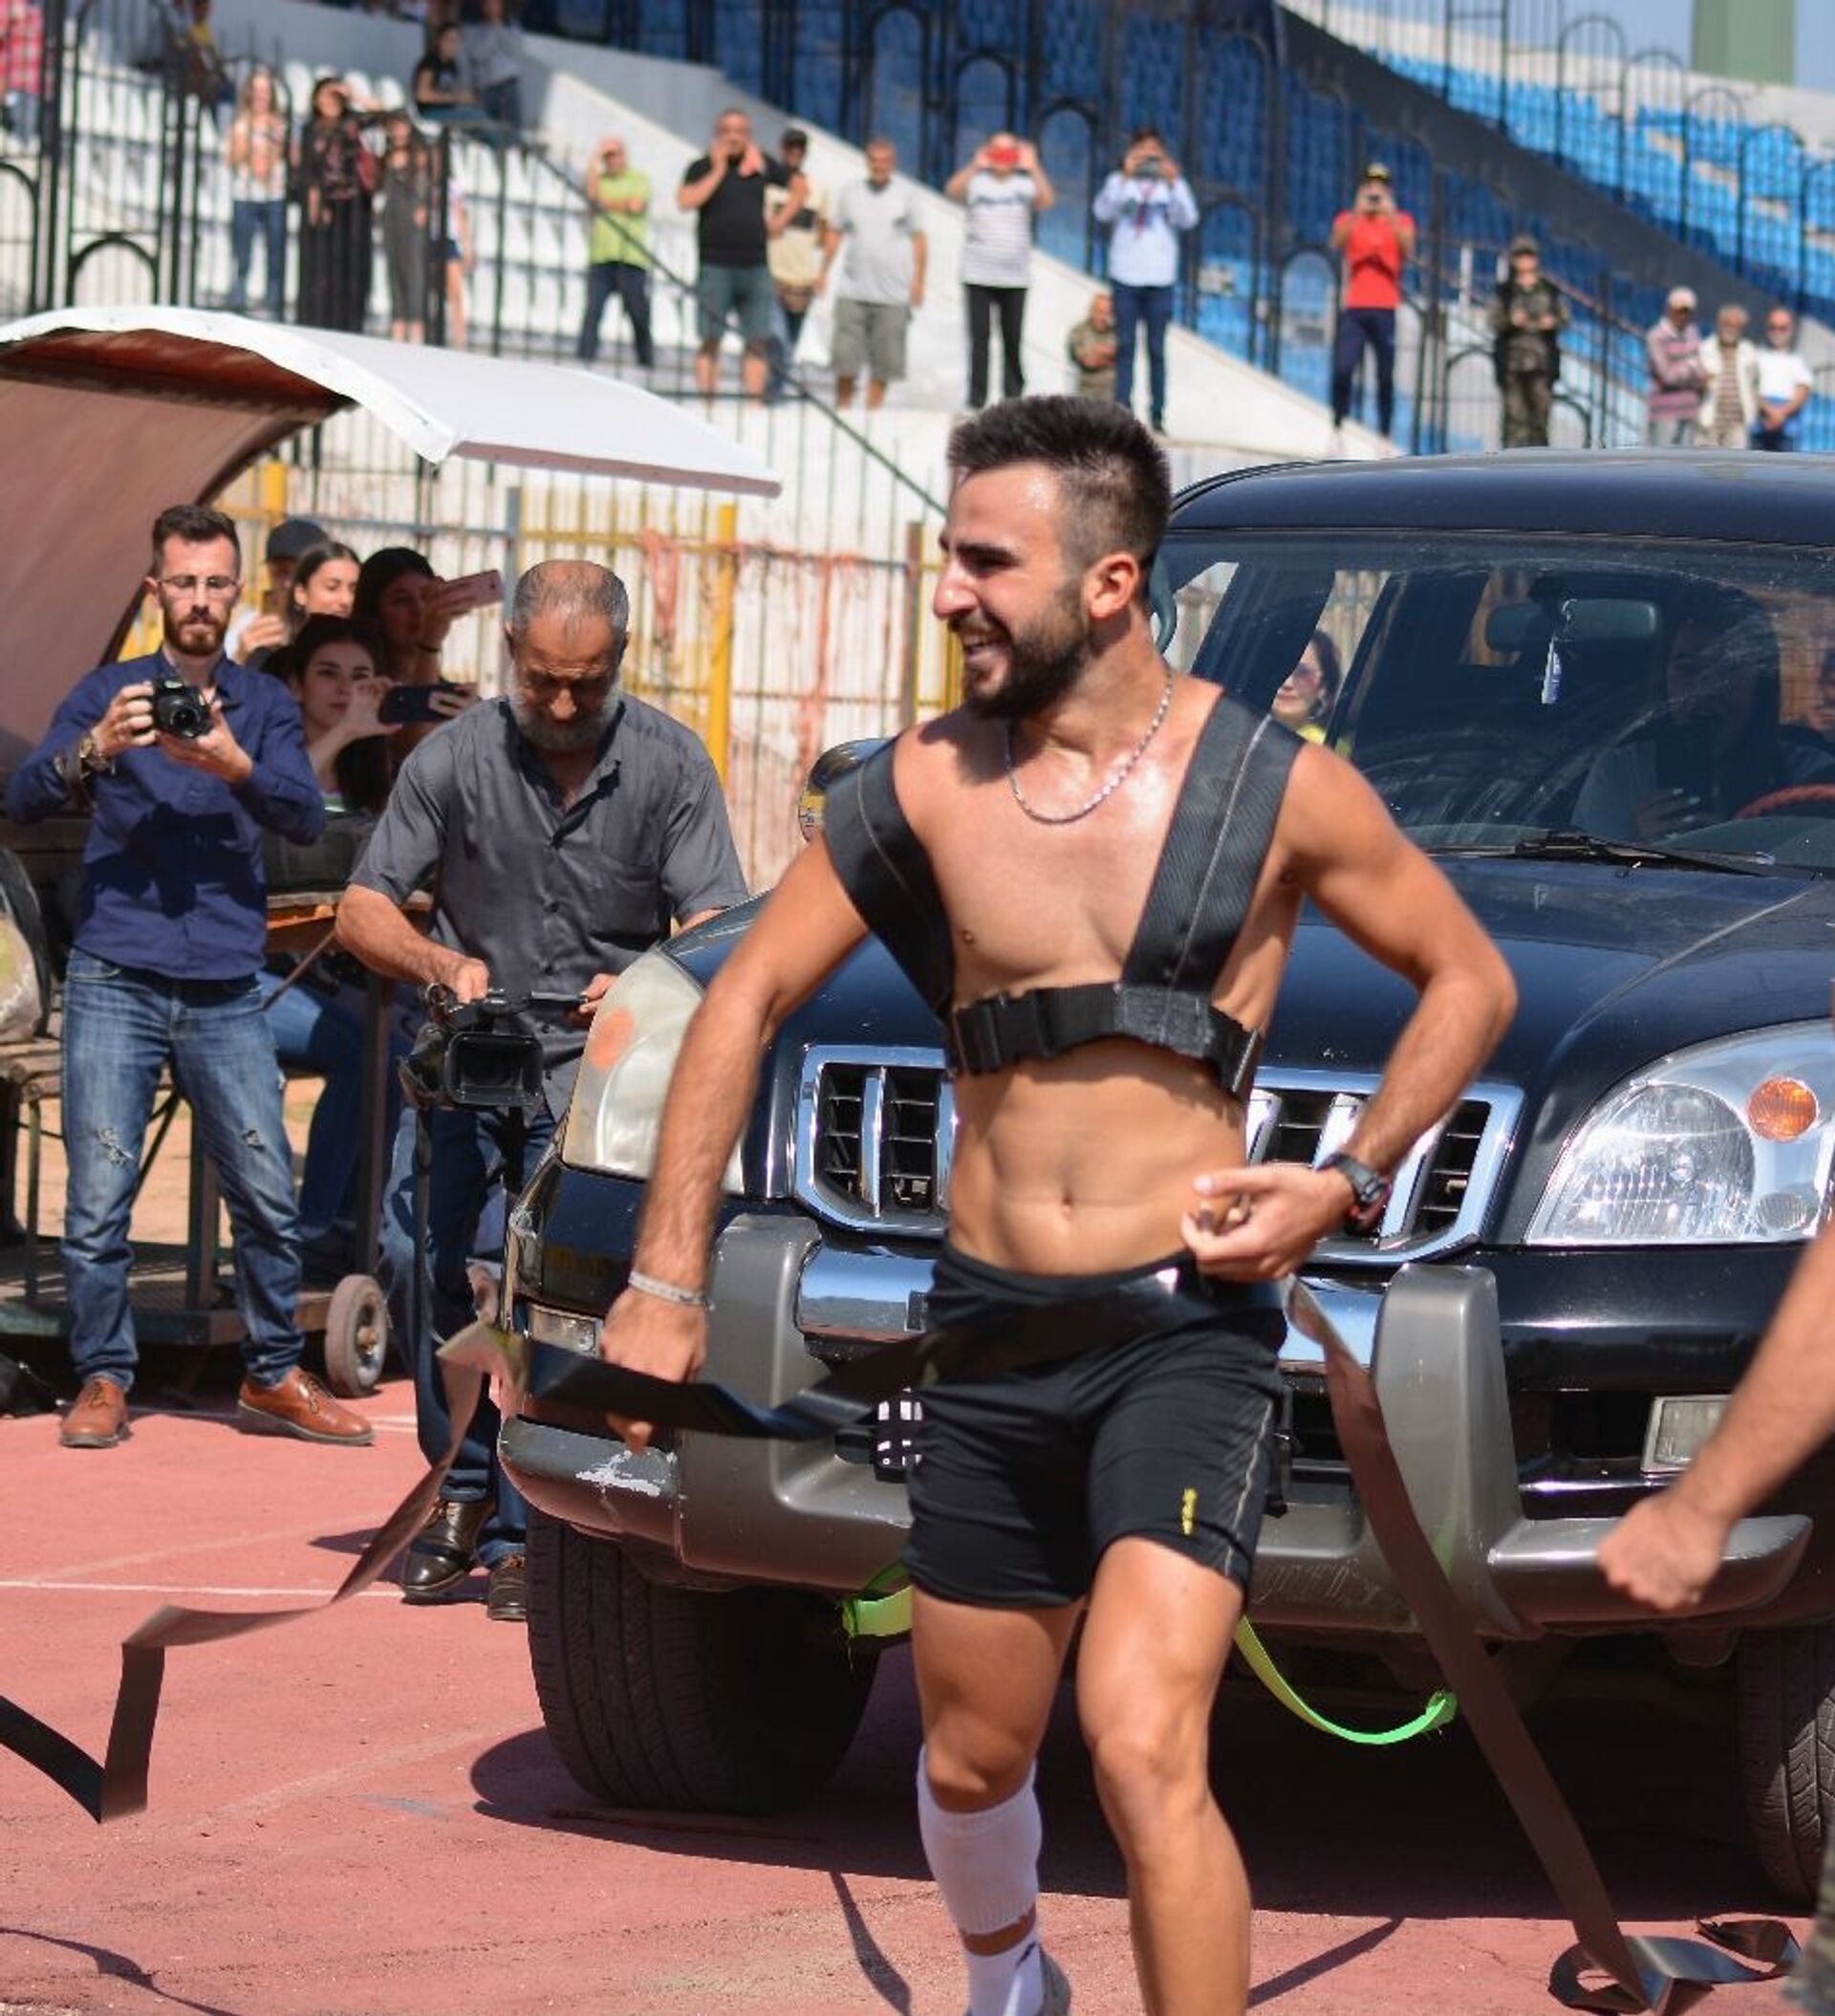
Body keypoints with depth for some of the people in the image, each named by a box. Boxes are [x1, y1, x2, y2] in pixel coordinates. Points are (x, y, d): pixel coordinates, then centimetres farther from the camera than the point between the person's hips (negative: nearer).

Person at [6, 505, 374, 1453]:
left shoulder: (263, 705, 12)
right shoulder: (108, 691, 8)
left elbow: (306, 818, -3)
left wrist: (235, 767, -22)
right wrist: (95, 750, -22)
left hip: (226, 990, 1)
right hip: (115, 980, -1)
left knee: (268, 1192, -2)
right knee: (98, 1196, -4)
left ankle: (273, 1376, 11)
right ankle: (102, 1381, 6)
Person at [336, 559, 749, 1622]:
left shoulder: (671, 764, -2)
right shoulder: (454, 760, -1)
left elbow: (720, 930, -6)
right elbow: (363, 910, -1)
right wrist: (442, 962, -22)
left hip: (605, 1064, -1)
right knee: (420, 1254, -16)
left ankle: (522, 1531, -5)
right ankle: (464, 1484, 4)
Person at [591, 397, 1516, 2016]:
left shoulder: (1273, 787, -7)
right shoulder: (925, 786, 0)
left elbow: (1470, 981, 5)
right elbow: (747, 1001, 8)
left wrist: (1349, 1185, -8)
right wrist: (665, 1284, 2)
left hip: (1185, 1324, -4)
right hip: (990, 1331, 4)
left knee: (1142, 1747, -23)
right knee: (973, 1761, 18)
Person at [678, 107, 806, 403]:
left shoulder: (762, 165, 9)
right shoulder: (703, 167, 0)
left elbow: (800, 186, 21)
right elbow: (685, 201, -17)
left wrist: (780, 221, 11)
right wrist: (718, 170, -14)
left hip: (755, 266, 3)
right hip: (716, 266, -3)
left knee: (758, 340, 2)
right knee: (710, 339, -4)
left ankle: (755, 400, 4)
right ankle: (706, 399, -4)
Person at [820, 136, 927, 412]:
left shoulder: (905, 196, 5)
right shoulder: (850, 192, 8)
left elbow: (919, 240, 7)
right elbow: (834, 233, 14)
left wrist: (919, 280, 1)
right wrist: (823, 271, 7)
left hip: (893, 293, -1)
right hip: (852, 291, 1)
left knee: (884, 359, 0)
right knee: (845, 357, -5)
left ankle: (873, 408, 8)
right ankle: (842, 405, 5)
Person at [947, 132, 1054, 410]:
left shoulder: (1025, 185, 5)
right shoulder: (976, 182, 3)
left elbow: (1047, 200, -14)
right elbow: (952, 191, -15)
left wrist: (1033, 166, -15)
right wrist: (976, 165, -18)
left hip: (1015, 277, 1)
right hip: (978, 275, -1)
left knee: (1013, 340, 3)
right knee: (979, 338, -2)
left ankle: (1013, 398, 10)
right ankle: (976, 400, 1)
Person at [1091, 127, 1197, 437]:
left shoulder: (1173, 184, 8)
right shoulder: (1120, 181, 6)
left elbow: (1189, 220, -6)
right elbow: (1102, 211, -11)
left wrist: (1174, 182, -17)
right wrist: (1125, 176, -19)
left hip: (1160, 279, 0)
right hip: (1124, 276, 0)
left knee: (1157, 350, 1)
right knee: (1124, 347, -1)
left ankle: (1157, 414, 1)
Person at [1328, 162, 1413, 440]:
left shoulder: (1401, 221, 9)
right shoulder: (1348, 219, 9)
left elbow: (1408, 252, -10)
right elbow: (1337, 245, -12)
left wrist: (1391, 217, -23)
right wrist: (1357, 213, -25)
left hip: (1385, 310, 0)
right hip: (1353, 308, 0)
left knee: (1386, 377, 0)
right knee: (1342, 370, -13)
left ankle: (1384, 437, 3)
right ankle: (1337, 431, -6)